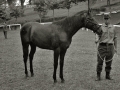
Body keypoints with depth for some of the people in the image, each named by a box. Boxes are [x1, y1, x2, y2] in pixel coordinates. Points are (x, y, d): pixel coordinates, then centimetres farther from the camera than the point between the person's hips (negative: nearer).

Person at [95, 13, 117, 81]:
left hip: (110, 46, 2)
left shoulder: (113, 27, 9)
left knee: (109, 62, 7)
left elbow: (115, 38, 13)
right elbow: (98, 36, -4)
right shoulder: (101, 27, 1)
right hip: (102, 46, -2)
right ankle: (98, 76, 5)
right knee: (100, 62, -3)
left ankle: (108, 75, 20)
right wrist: (97, 40, -28)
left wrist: (116, 48, 9)